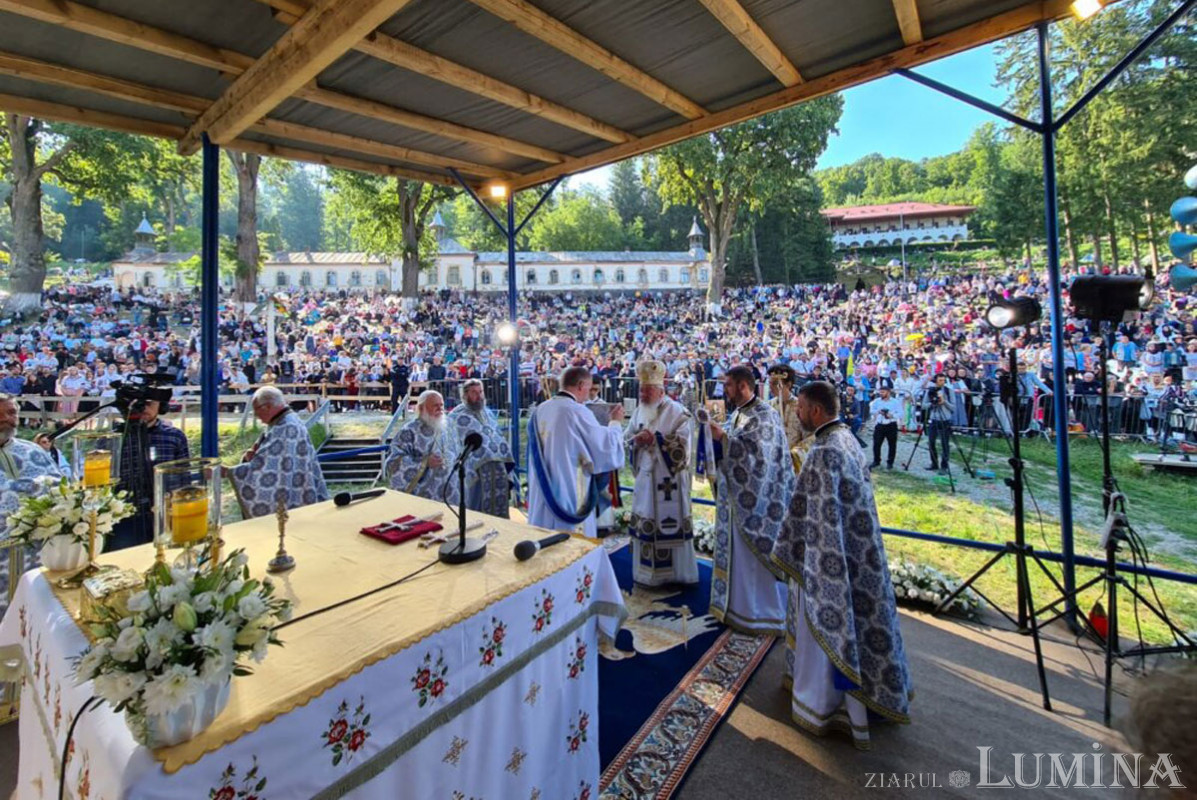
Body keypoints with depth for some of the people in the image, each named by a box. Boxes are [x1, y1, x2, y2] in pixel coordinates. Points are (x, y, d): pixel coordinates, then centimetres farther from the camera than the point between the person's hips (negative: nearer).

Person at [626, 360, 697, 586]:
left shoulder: (677, 411, -9)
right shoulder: (639, 411, 8)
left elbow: (682, 443, -15)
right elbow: (626, 440, 10)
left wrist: (655, 438, -19)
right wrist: (636, 440, -13)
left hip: (669, 479, -5)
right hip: (645, 477, 5)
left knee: (671, 523, 3)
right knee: (645, 524, 11)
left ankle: (676, 572, 19)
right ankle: (647, 571, 26)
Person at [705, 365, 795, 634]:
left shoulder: (764, 415, -15)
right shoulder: (736, 413, 10)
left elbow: (756, 453, -25)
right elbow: (726, 451, 14)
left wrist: (723, 437, -23)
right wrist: (716, 437, -4)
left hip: (753, 499, -8)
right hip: (735, 495, 8)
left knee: (754, 555, 3)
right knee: (734, 551, 17)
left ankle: (762, 612, 19)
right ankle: (736, 604, 32)